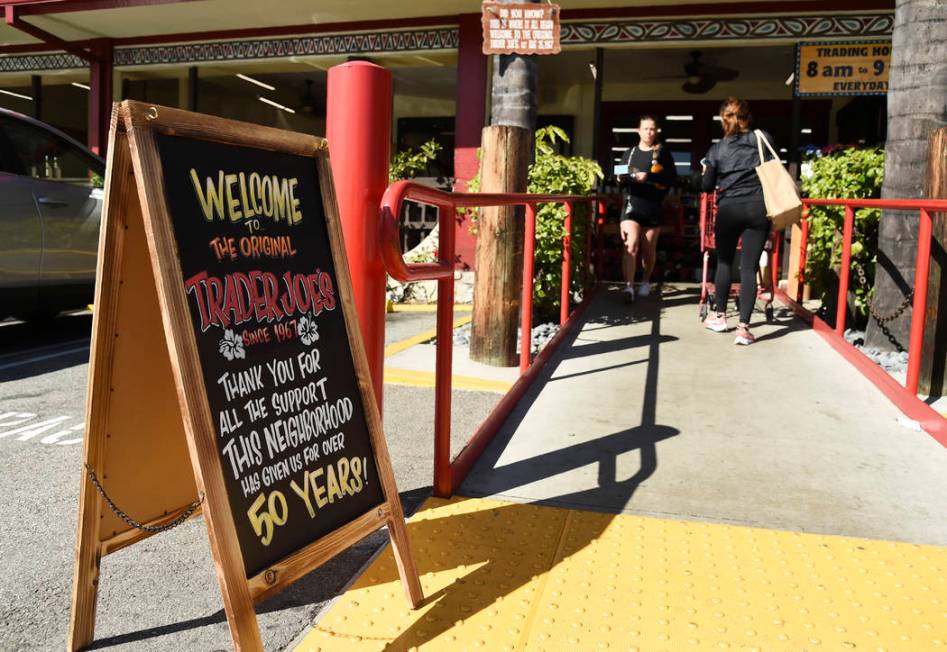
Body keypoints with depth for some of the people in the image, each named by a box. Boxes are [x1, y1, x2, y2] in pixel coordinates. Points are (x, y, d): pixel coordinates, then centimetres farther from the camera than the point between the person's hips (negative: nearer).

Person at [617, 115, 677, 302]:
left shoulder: (662, 153, 6)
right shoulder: (629, 153, 15)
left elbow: (671, 177, -5)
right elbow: (622, 180, 20)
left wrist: (648, 177, -17)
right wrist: (622, 179, -4)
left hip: (653, 207, -1)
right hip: (631, 205, 1)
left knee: (649, 250, 10)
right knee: (631, 246, -16)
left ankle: (645, 282, 32)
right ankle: (628, 287, -22)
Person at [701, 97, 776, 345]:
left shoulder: (716, 150, 3)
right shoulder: (763, 139, 5)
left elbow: (707, 186, 8)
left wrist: (707, 172, 27)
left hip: (729, 208, 0)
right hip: (758, 207, 0)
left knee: (725, 262, 16)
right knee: (749, 267, -1)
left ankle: (719, 316, 27)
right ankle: (743, 327, -4)